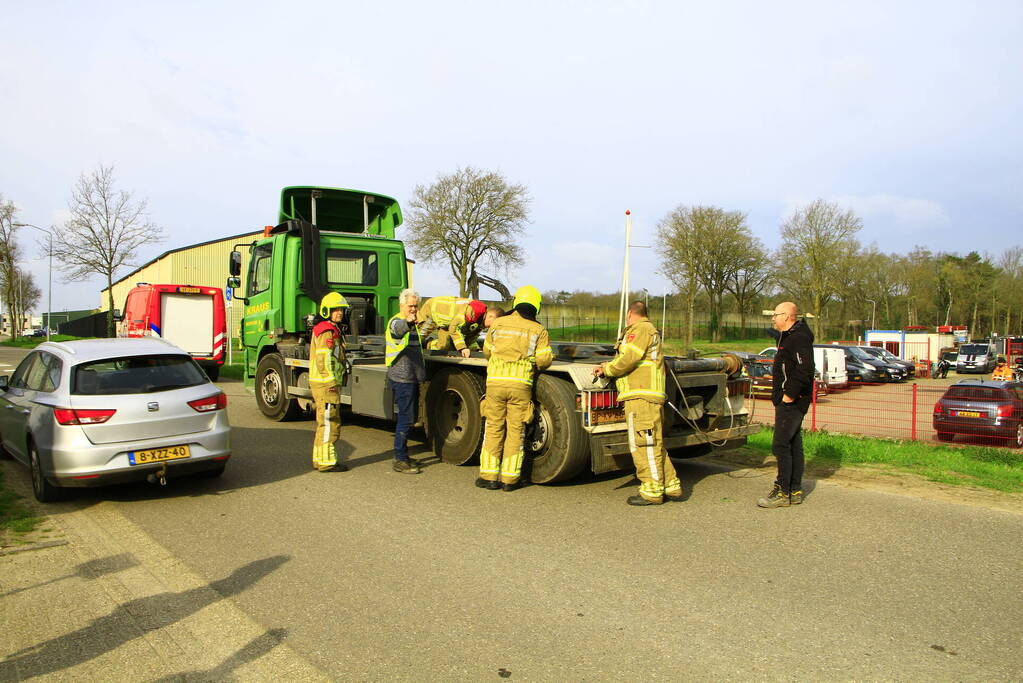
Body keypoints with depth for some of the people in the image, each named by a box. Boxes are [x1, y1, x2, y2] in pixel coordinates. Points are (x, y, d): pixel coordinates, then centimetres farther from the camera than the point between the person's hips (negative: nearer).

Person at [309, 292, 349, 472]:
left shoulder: (332, 330, 19)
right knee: (329, 423, -6)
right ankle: (326, 462, -1)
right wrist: (333, 385, -21)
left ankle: (320, 458, 26)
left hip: (321, 384, 11)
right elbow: (324, 361, -22)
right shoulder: (328, 332, -14)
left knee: (324, 423, 17)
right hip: (327, 385, -11)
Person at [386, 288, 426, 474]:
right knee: (406, 418, -9)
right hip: (402, 378, -10)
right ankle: (400, 460, -4)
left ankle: (402, 455, 24)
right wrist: (407, 322, -57)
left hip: (412, 378, 10)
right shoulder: (396, 322, -12)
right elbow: (398, 329, -40)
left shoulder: (411, 325, 18)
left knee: (410, 417, 14)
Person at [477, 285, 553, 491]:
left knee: (494, 429, 8)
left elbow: (487, 351, 17)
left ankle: (489, 476, 11)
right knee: (515, 431, 6)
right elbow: (544, 360, -3)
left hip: (495, 381, 1)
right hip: (520, 384, -1)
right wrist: (541, 359, 20)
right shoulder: (538, 330, 4)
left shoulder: (498, 324, 8)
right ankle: (509, 479, 8)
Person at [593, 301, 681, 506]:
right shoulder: (649, 330, 27)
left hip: (641, 396, -10)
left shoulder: (640, 329, -6)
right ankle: (672, 487, 17)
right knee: (654, 444, 12)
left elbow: (628, 359, -16)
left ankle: (652, 492, -4)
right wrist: (609, 366, 16)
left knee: (644, 444, -7)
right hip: (643, 395, 10)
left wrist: (607, 369, -1)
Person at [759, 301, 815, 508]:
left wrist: (789, 395, -22)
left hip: (791, 403, -11)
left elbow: (804, 370, -27)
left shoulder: (798, 339, -16)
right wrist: (780, 395, 15)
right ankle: (795, 491, 20)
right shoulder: (788, 336, 18)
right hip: (792, 403, 11)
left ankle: (783, 493, -2)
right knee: (794, 445, 13)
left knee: (781, 446, -8)